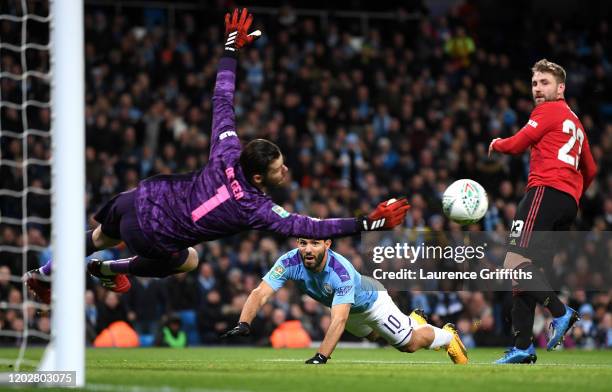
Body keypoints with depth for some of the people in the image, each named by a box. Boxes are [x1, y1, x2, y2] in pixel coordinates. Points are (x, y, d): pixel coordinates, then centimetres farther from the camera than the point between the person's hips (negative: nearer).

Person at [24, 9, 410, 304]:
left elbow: (222, 99, -3)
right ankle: (111, 269, 40)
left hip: (139, 198, 4)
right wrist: (370, 223, -30)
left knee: (101, 237, 34)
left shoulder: (227, 153, -14)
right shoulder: (258, 209, -26)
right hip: (152, 236, -4)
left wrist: (232, 47, 7)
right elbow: (311, 228, -29)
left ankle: (43, 275, 51)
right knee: (188, 260, 31)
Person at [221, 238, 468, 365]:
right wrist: (243, 324, -63)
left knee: (409, 344, 5)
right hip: (342, 305, 5)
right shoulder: (290, 262, -37)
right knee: (372, 336, 31)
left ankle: (447, 336, 36)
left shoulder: (341, 272, -48)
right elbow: (261, 293, -45)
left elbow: (338, 320, -55)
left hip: (369, 299, -5)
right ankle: (412, 321, 60)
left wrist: (321, 357, -65)